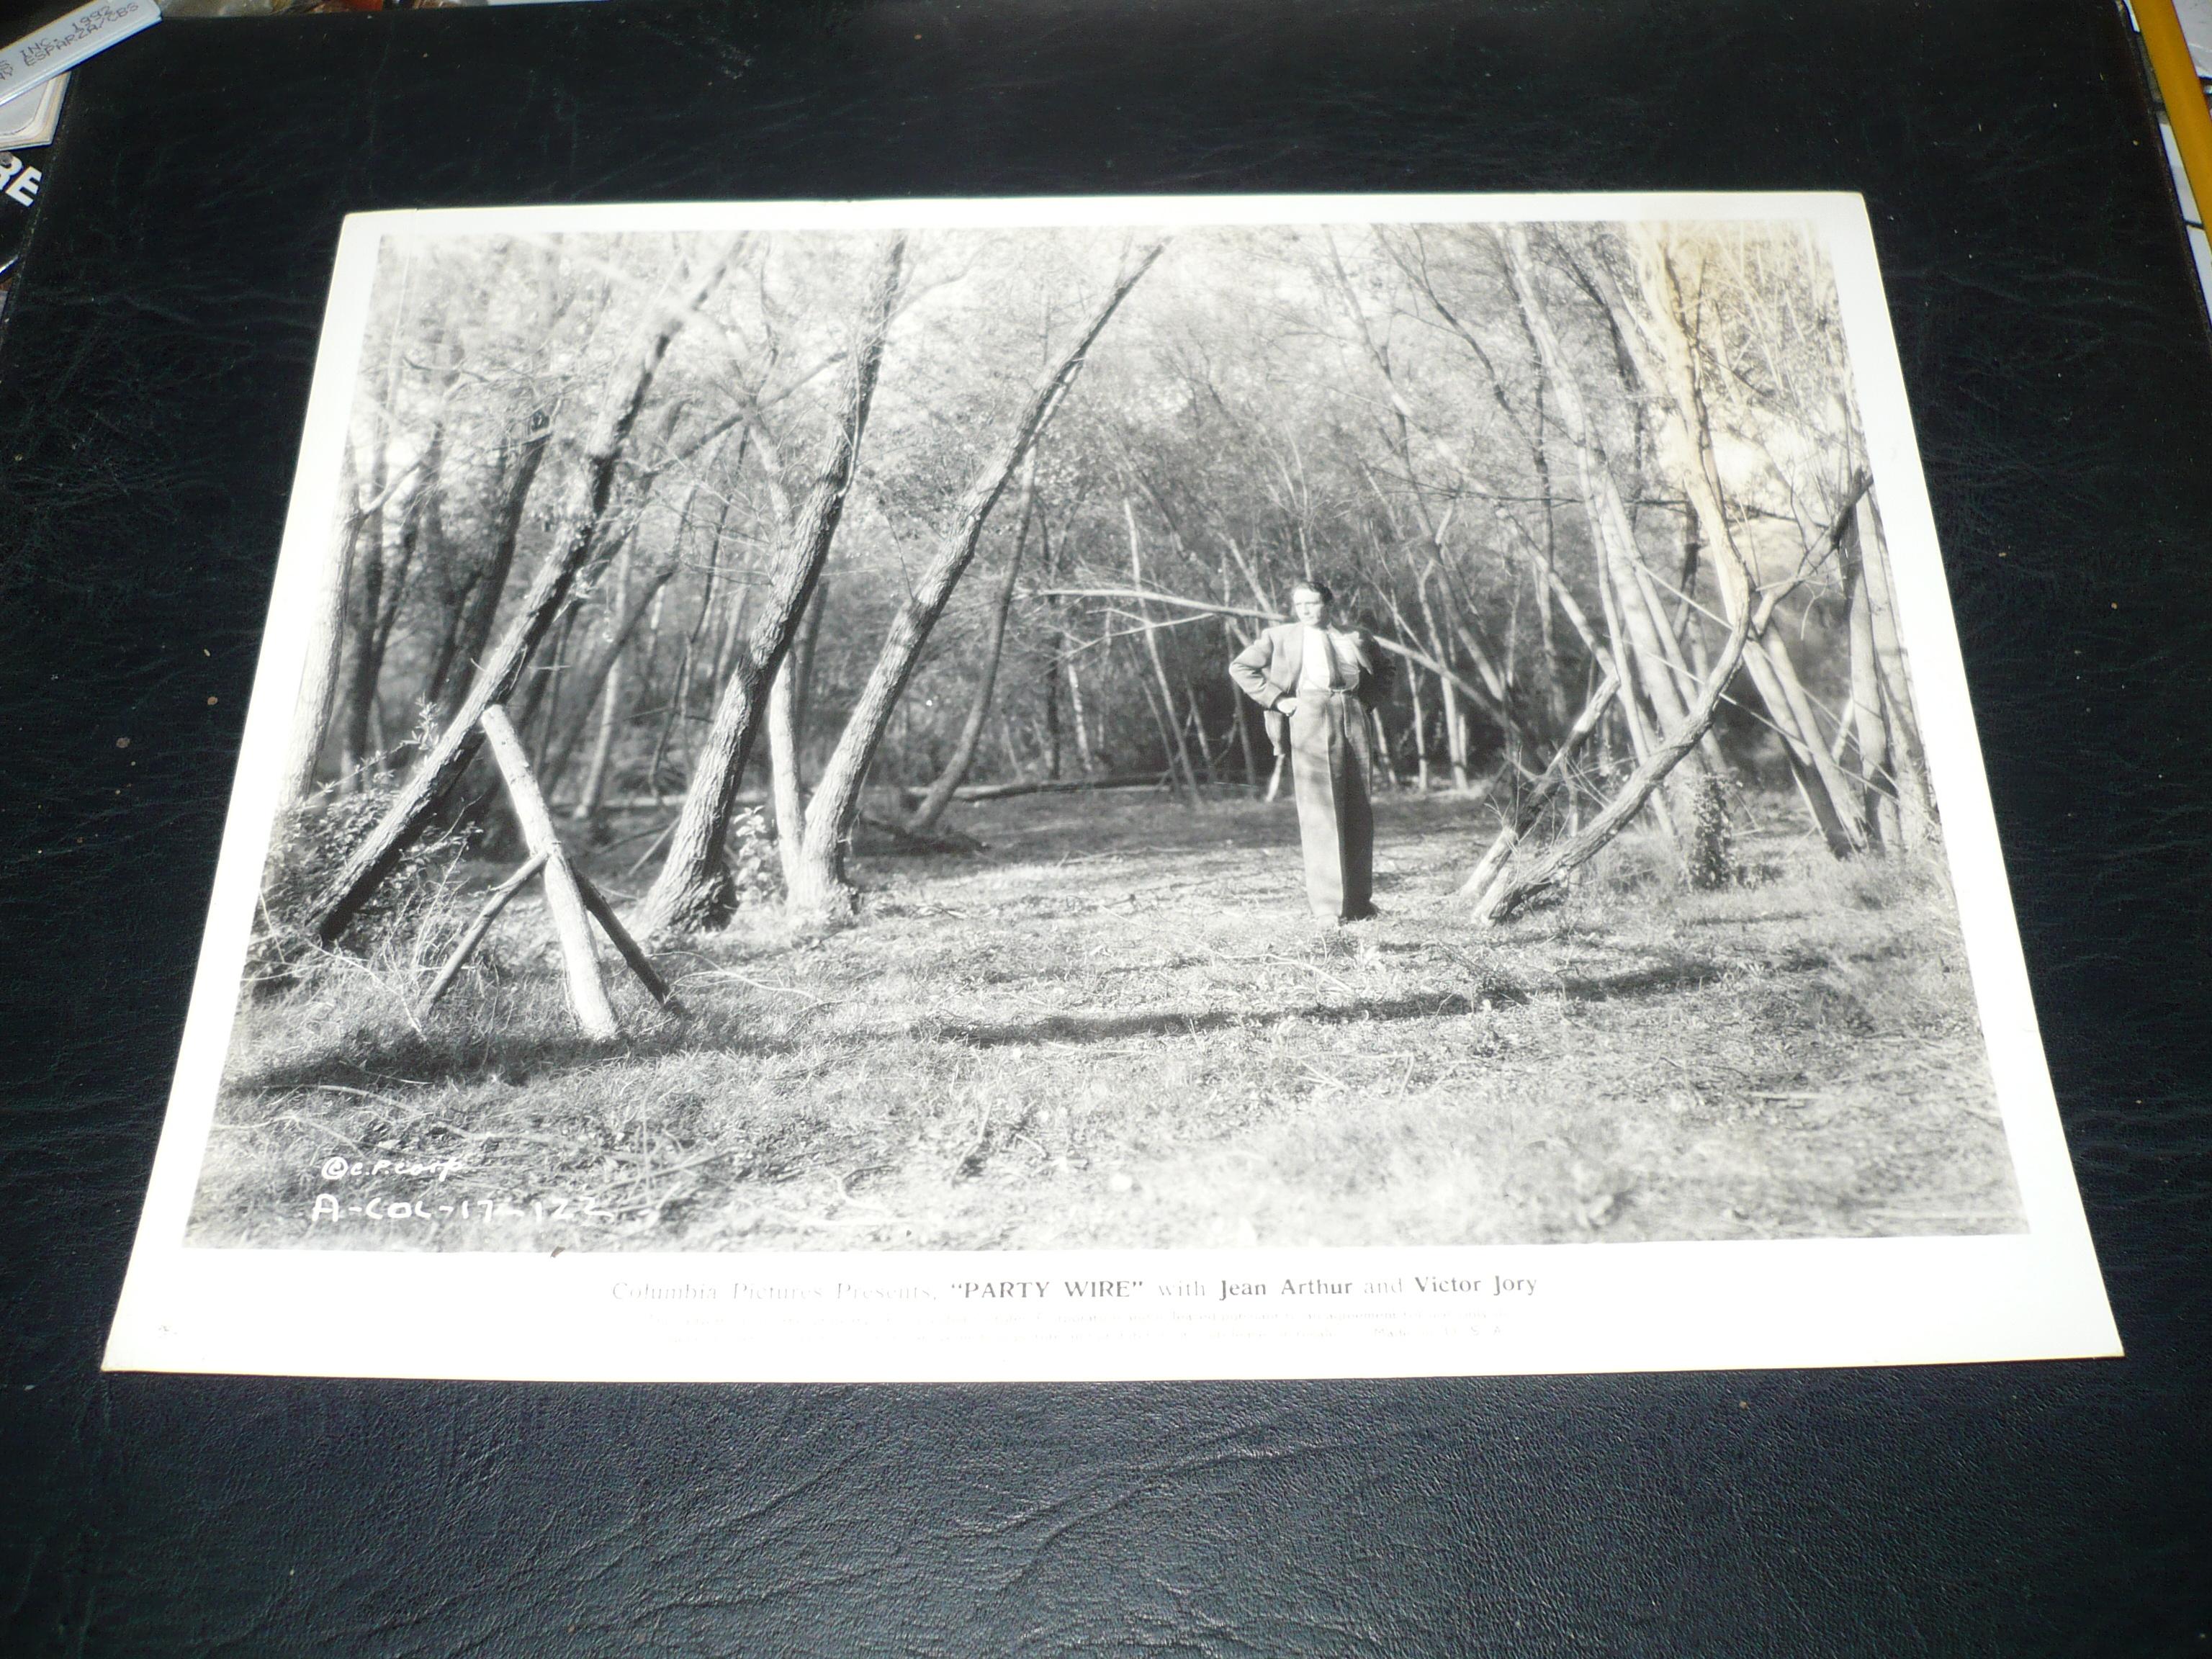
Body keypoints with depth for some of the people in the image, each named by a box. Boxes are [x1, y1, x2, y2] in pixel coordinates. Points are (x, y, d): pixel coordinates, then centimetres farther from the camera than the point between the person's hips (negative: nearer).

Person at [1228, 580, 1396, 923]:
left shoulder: (1355, 637, 16)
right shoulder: (1280, 637, 9)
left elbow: (1384, 669, 30)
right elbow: (1240, 667, 7)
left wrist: (1369, 699, 13)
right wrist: (1276, 699, -1)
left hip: (1353, 717, 3)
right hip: (1310, 716, -3)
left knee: (1359, 811, 5)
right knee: (1320, 810, -9)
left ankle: (1359, 900, 14)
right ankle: (1329, 905, -7)